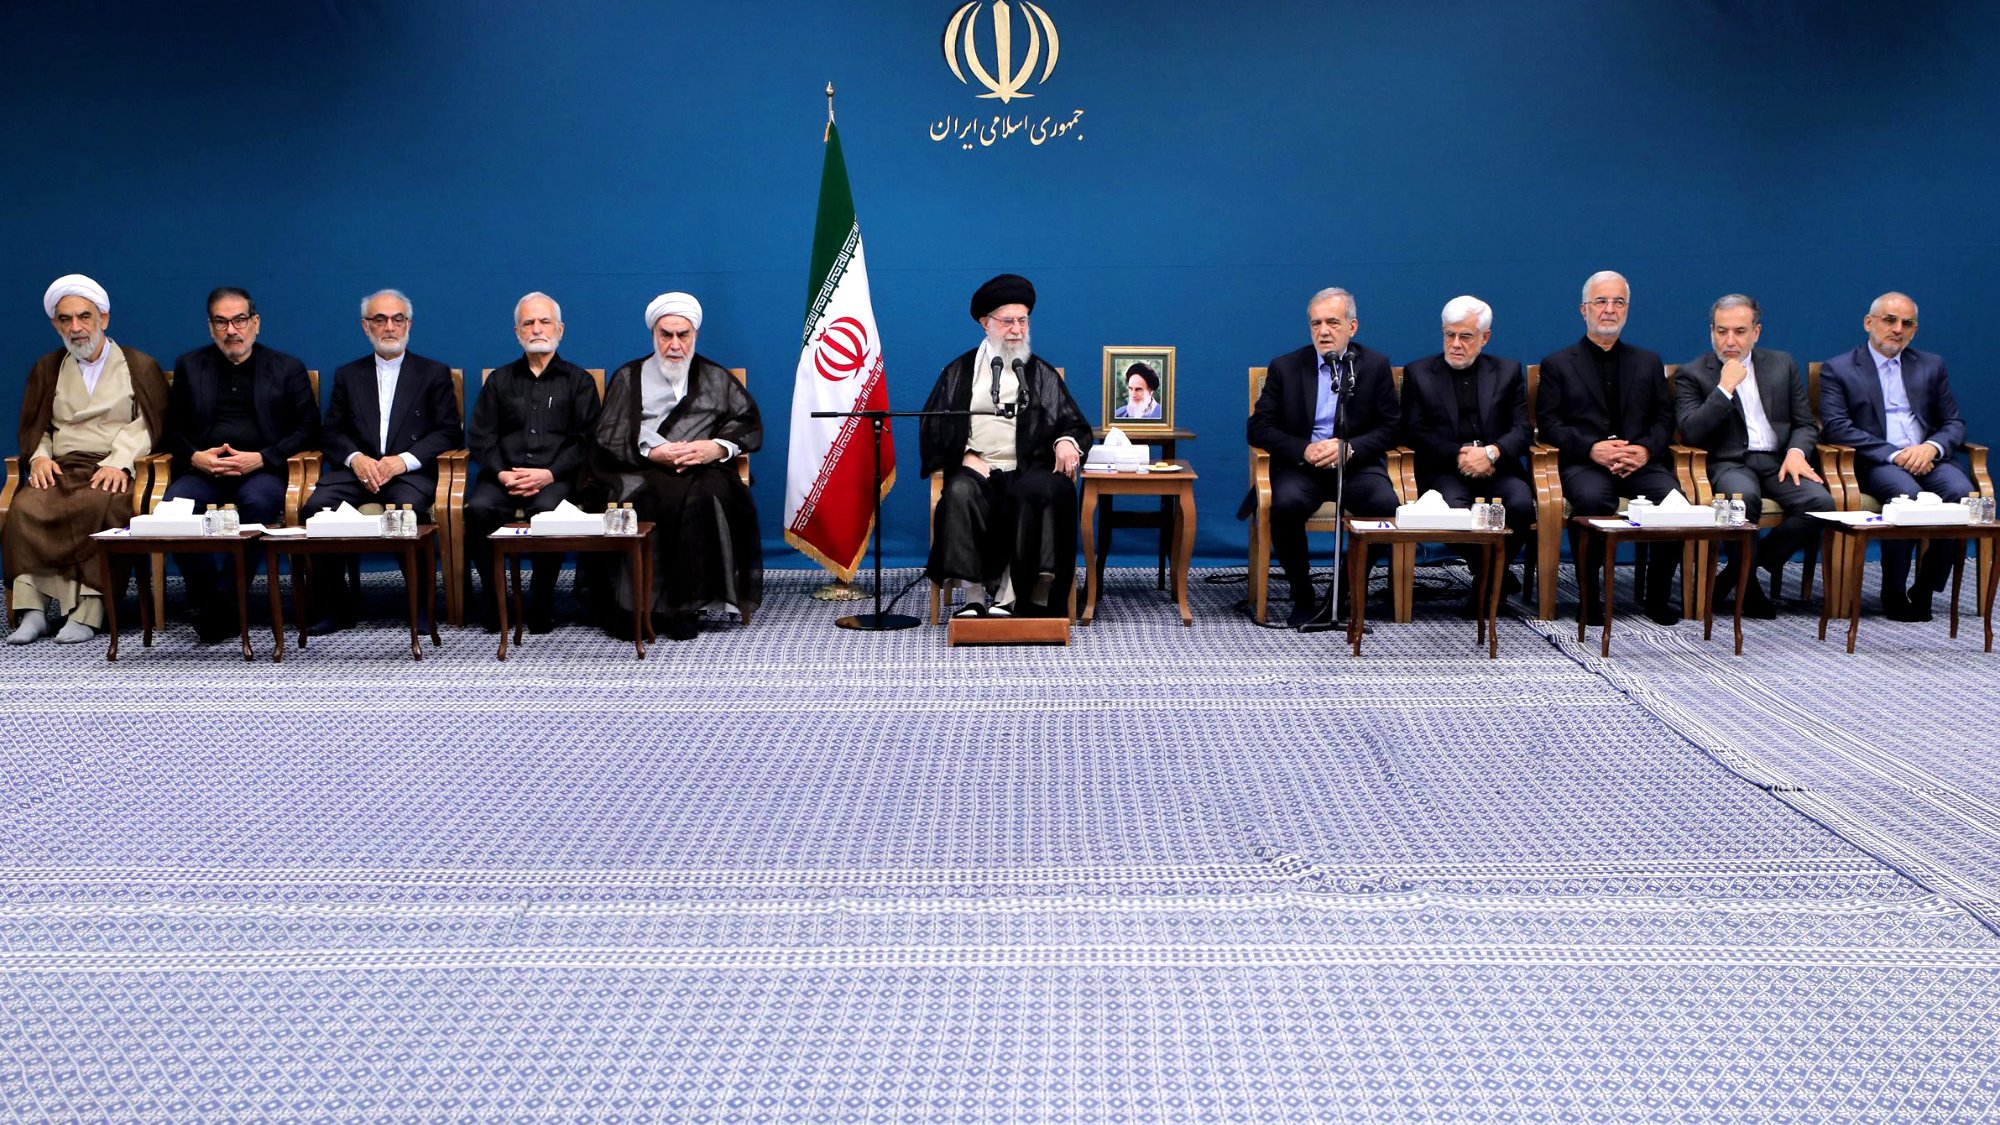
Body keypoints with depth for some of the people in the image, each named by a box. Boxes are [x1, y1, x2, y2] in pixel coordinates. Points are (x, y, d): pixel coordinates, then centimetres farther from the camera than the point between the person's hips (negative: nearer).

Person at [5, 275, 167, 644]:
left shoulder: (140, 367, 14)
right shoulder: (47, 369, 24)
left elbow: (150, 424, 3)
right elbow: (34, 427, 22)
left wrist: (119, 461, -14)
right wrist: (40, 457, 0)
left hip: (114, 473, -3)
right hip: (60, 471, 3)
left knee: (96, 506, -37)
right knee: (25, 508, -30)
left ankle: (87, 611, -37)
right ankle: (32, 609, -33)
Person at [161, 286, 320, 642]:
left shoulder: (288, 369, 13)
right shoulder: (189, 367, 19)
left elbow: (308, 429, 5)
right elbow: (172, 429, 16)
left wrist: (260, 458, -9)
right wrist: (195, 457, -6)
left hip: (262, 470, -2)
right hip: (203, 471, 2)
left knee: (258, 502, -37)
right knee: (175, 503, -31)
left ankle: (225, 599, -26)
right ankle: (205, 596, -19)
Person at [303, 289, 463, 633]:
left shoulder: (434, 373, 14)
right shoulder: (347, 376, 22)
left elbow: (449, 432, 4)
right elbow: (331, 432, 14)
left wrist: (404, 460, -12)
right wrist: (355, 458, -9)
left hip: (411, 472, -3)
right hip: (357, 469, 3)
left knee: (409, 508, -37)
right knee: (317, 506, -28)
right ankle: (333, 606, -15)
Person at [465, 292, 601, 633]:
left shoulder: (579, 381, 16)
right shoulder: (499, 381, 23)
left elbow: (586, 439, 3)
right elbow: (480, 437, 13)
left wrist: (550, 474, -13)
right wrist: (502, 474, -7)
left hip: (556, 477, -2)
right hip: (505, 475, 2)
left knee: (548, 510, -36)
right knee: (478, 509, -31)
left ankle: (542, 603, -21)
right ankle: (495, 601, -18)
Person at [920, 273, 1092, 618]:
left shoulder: (1042, 374, 21)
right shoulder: (959, 372, 19)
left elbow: (1075, 424, 17)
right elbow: (934, 426, 12)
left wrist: (1067, 442, -8)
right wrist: (966, 456, -6)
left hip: (1026, 472, 0)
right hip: (975, 469, 0)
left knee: (1039, 491, -36)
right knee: (961, 492, -36)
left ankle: (1009, 595, -34)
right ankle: (974, 595, -34)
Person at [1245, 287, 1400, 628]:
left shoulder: (1375, 365, 8)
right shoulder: (1285, 367, 7)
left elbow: (1392, 428, 4)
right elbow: (1258, 428, 3)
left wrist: (1349, 448, -14)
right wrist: (1303, 450, -14)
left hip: (1356, 465, 0)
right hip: (1301, 466, 0)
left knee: (1385, 505, -31)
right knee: (1285, 504, -34)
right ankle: (1302, 596, -12)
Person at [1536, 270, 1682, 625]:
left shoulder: (1648, 362, 22)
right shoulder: (1558, 365, 13)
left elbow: (1664, 418, 13)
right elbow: (1548, 423, 2)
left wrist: (1646, 449, -9)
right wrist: (1592, 448, -14)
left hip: (1641, 461, 2)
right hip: (1584, 463, -2)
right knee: (1592, 499, -37)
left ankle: (1658, 594, -9)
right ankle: (1589, 595, -20)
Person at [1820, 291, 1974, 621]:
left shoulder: (1931, 366, 21)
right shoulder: (1837, 370, 8)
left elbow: (1954, 423, 16)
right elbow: (1836, 427, -6)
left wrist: (1931, 448, -8)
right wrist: (1894, 455, -15)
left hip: (1927, 458, 4)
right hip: (1874, 463, -4)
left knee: (1961, 492, -29)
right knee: (1907, 494, -35)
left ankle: (1924, 590, -17)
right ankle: (1893, 594, -19)